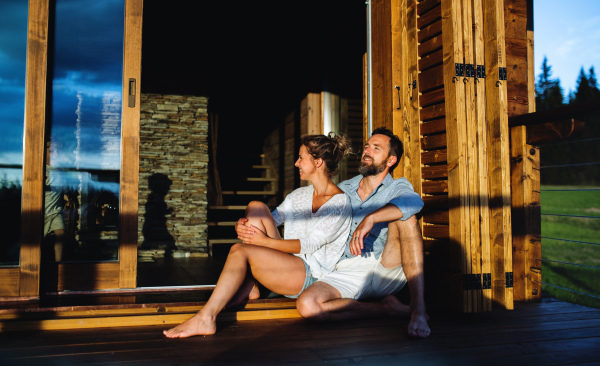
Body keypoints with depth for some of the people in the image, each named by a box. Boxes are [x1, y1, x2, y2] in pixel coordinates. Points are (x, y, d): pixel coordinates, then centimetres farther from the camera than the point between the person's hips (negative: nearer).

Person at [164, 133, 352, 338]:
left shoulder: (340, 202, -9)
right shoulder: (299, 195, 16)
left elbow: (310, 244, -17)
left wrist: (264, 241, -21)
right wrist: (242, 225, -11)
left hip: (311, 275, -7)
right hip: (286, 264, 7)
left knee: (239, 251, -25)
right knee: (256, 207, -10)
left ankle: (205, 319, -24)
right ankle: (247, 287, -13)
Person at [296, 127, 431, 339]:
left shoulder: (397, 188, 7)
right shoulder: (342, 190, 19)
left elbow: (414, 202, -20)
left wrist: (370, 219, -33)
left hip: (386, 269, -2)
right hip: (347, 273, 2)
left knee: (404, 217, -26)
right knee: (306, 305, -27)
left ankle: (418, 309, -31)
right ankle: (388, 308, -14)